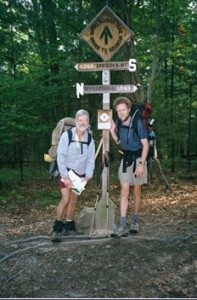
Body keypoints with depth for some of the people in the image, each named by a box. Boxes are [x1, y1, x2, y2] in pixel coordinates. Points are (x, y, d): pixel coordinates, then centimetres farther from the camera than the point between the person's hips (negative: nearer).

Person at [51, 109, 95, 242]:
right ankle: (57, 229, -1)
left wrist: (88, 175, -9)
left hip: (80, 174, 4)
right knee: (66, 199, -12)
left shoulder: (90, 139, 0)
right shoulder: (67, 135, -13)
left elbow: (91, 159, 3)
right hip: (67, 172, -4)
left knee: (74, 199, 9)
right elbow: (60, 157, -14)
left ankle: (69, 226, 23)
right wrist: (65, 176, -18)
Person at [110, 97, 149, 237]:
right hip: (126, 159, 4)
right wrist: (112, 131, 0)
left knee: (137, 192, 8)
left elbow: (145, 144, -13)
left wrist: (141, 164, -19)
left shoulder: (138, 123, -14)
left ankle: (135, 221, 25)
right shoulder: (120, 124, 1)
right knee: (124, 192, -3)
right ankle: (122, 226, -3)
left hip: (138, 159, -4)